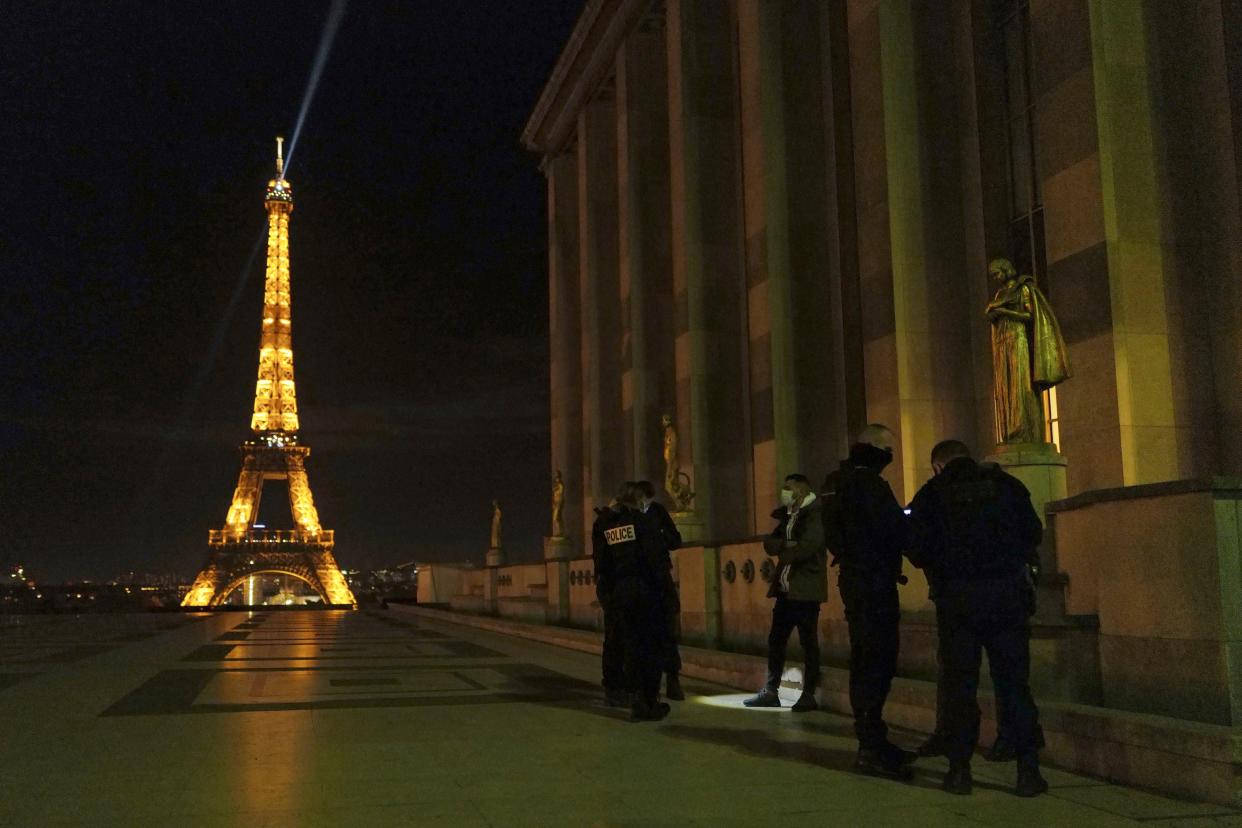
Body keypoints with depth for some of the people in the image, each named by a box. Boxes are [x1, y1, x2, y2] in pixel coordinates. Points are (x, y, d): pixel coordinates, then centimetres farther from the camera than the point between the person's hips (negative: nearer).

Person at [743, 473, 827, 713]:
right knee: (775, 639, 9)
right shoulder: (788, 516, 17)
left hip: (805, 589, -8)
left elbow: (808, 546, -21)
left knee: (808, 642, -1)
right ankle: (770, 691, 16)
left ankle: (808, 695, 6)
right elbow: (769, 543, 10)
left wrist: (783, 553, -6)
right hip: (785, 588, 8)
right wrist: (785, 544, -11)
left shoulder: (815, 513, -8)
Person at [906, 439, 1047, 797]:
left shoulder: (931, 494, 4)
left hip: (957, 597, -1)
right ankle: (1027, 770, 4)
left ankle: (959, 770, 7)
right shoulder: (1006, 485, 7)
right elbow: (1033, 533, 6)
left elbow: (917, 551, -2)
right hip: (1008, 593, 1)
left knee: (959, 684, 7)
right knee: (1014, 683, 5)